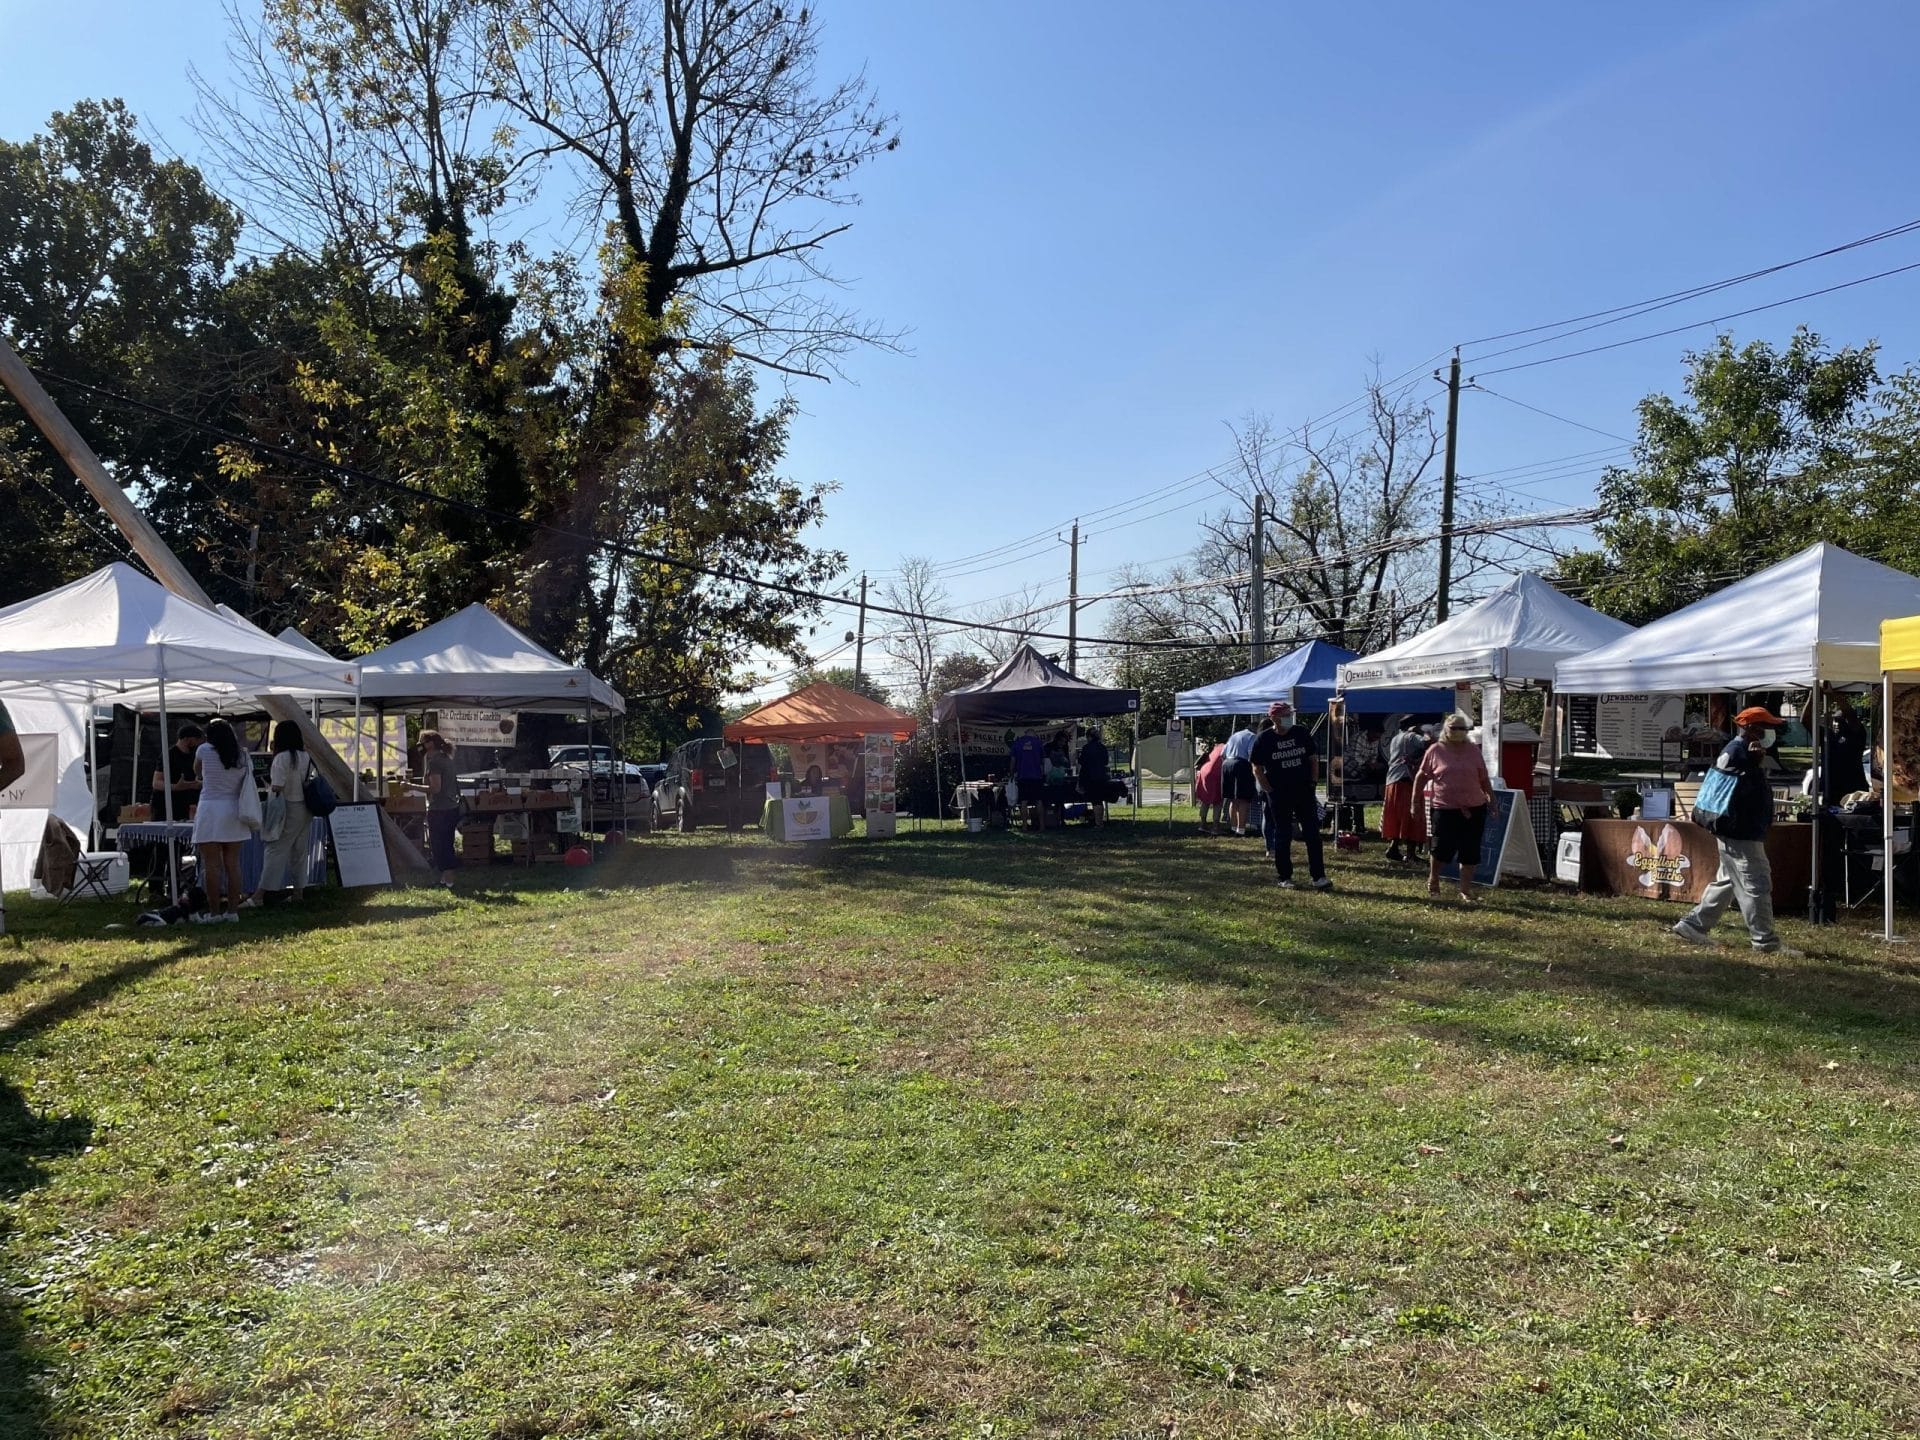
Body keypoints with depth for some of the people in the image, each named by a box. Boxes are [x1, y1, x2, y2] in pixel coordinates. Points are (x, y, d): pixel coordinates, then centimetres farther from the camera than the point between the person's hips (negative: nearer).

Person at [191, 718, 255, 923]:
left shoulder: (205, 750, -3)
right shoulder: (244, 757, 6)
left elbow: (197, 771, 17)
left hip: (210, 811, -4)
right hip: (234, 812, 4)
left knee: (211, 864, -1)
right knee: (232, 863, 7)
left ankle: (214, 911, 1)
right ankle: (233, 910, 9)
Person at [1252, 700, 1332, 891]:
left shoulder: (1302, 733, 2)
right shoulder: (1264, 739, -6)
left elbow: (1313, 759, 10)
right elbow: (1257, 769, -1)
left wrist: (1313, 783, 3)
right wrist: (1270, 792, -6)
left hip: (1304, 791, 3)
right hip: (1279, 795, -2)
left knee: (1313, 833, 0)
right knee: (1282, 835, 5)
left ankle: (1319, 877, 4)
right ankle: (1284, 877, 15)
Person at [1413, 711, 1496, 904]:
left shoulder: (1473, 750, 7)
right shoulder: (1435, 750, 0)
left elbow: (1483, 778, 13)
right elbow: (1421, 776, 5)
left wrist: (1491, 797, 12)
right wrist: (1416, 801, 4)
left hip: (1473, 809, 2)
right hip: (1445, 808, -2)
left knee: (1470, 852, 3)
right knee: (1441, 847, -3)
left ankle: (1466, 891, 13)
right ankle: (1433, 879, 26)